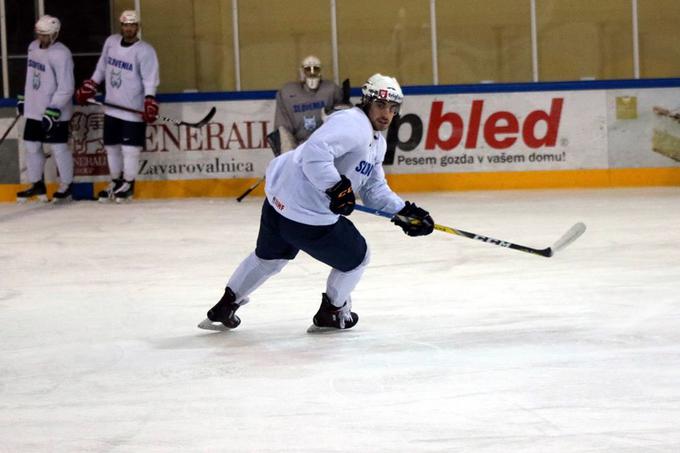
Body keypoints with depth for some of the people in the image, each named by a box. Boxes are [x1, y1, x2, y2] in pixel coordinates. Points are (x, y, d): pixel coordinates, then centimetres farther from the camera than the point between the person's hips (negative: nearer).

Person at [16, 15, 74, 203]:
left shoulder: (61, 54, -19)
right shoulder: (33, 47, 7)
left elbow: (66, 88, -21)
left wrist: (52, 111, -24)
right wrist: (23, 98, 20)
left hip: (55, 112, -8)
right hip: (34, 110, 8)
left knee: (58, 148, 0)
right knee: (32, 146, 11)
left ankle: (66, 185, 14)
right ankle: (37, 184, 23)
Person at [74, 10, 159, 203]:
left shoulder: (145, 51, -12)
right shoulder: (111, 42, 6)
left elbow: (150, 79, -17)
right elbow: (102, 67, 19)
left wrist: (150, 101, -28)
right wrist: (89, 86, 15)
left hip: (134, 110, -6)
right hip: (112, 107, 6)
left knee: (130, 148, -4)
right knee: (111, 146, 11)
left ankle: (128, 184, 10)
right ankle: (116, 182, 25)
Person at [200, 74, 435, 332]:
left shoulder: (377, 142, 15)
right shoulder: (353, 124, -19)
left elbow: (374, 188, 15)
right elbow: (315, 152, -32)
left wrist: (404, 212, 4)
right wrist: (337, 187, -29)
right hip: (307, 216, -11)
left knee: (269, 257, 31)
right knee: (355, 258, 11)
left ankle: (225, 308, 42)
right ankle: (331, 314, 31)